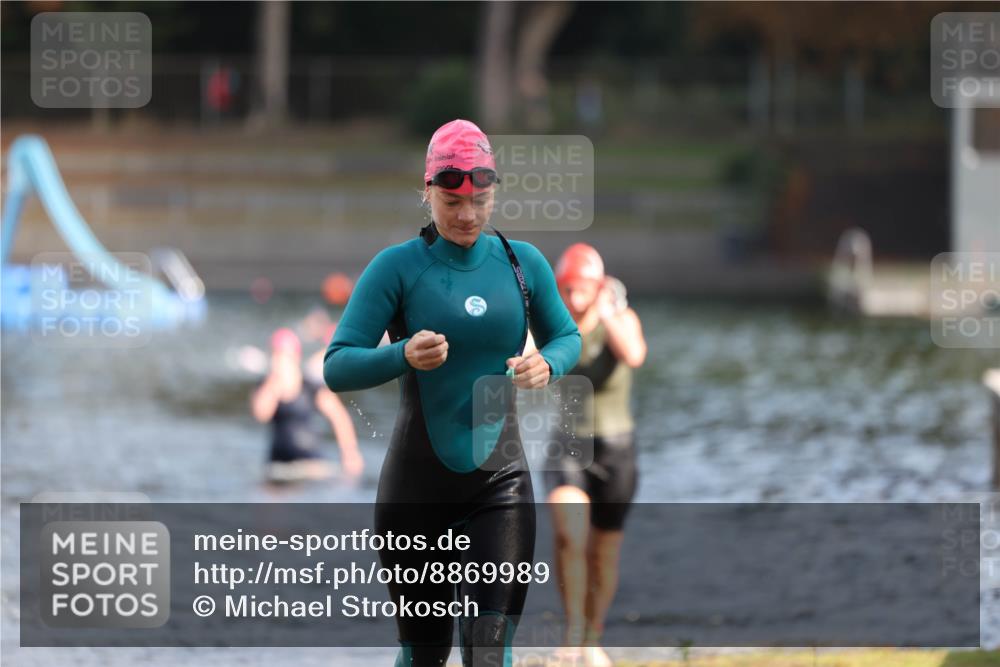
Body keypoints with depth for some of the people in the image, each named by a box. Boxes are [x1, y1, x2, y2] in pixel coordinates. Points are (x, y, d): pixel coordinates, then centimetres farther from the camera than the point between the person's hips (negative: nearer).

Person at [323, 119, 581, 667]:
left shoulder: (523, 262, 4)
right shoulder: (398, 266, -6)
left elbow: (567, 337, 18)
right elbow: (336, 368, -9)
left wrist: (546, 364, -7)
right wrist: (403, 356, -29)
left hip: (499, 483, 1)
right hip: (416, 488, -1)